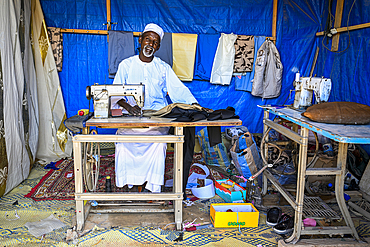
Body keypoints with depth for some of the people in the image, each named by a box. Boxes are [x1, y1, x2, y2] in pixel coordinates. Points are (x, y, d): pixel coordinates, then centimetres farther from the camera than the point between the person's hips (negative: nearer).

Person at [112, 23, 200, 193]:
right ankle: (129, 184, 0)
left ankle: (154, 188, -4)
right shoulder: (126, 65, 10)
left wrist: (194, 104, -14)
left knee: (158, 146, -20)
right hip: (130, 116, 0)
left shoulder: (163, 68, 13)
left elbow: (179, 89, 3)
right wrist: (129, 107, -19)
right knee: (124, 145, -19)